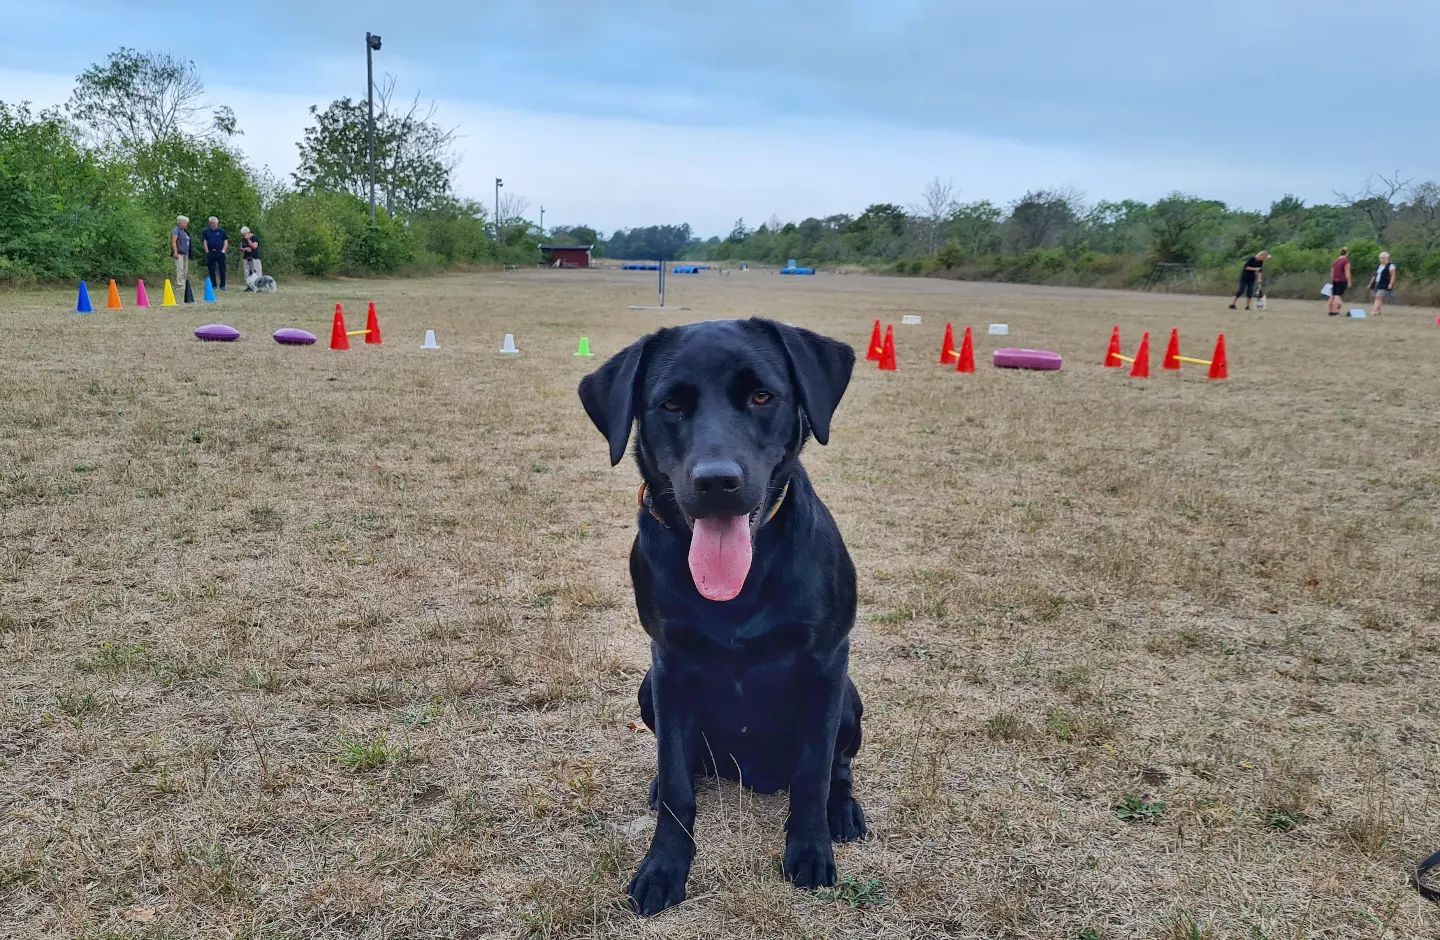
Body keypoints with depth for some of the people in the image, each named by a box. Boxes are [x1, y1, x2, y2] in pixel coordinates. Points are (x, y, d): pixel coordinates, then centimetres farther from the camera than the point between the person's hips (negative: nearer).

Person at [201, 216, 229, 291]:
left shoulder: (221, 231, 7)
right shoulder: (206, 231, 8)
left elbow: (226, 241, 8)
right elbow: (204, 241, 7)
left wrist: (223, 250, -2)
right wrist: (207, 251, -1)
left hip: (220, 252, -1)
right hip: (210, 253, 1)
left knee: (222, 270, -3)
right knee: (212, 270, 3)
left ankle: (222, 285, 5)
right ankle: (214, 285, 9)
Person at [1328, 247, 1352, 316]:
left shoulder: (1335, 261, 12)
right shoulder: (1346, 261, -8)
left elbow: (1332, 273, 16)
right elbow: (1347, 273, -12)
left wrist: (1332, 282, 22)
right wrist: (1349, 282, -7)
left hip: (1335, 280, 7)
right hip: (1342, 281, -7)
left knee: (1332, 296, 9)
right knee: (1338, 296, -9)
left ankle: (1331, 311, 13)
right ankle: (1335, 312, -13)